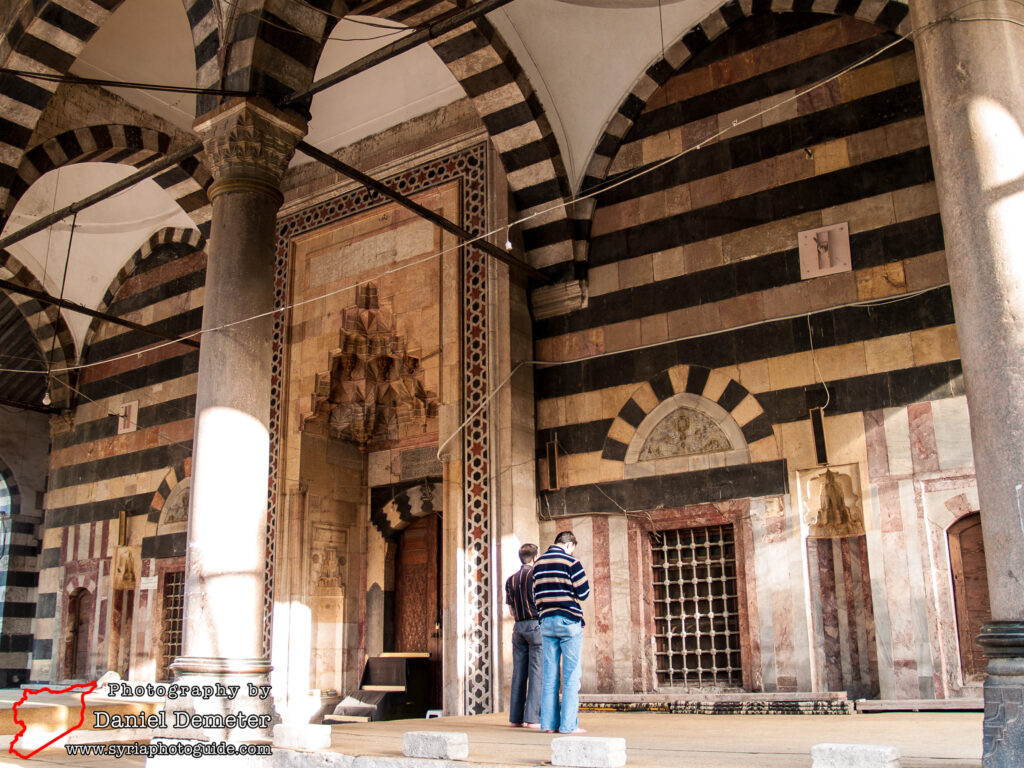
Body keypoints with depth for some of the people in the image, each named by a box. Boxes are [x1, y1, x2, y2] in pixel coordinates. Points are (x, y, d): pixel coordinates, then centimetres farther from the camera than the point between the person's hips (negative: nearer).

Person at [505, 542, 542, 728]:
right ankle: (532, 717, -8)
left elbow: (511, 609, 15)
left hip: (518, 626, 6)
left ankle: (515, 717, 7)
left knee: (518, 672, 7)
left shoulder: (511, 579, 14)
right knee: (537, 672, -5)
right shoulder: (536, 574, -4)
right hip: (536, 624, -6)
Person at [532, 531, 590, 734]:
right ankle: (568, 724, -4)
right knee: (571, 676, -2)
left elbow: (536, 595, 14)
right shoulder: (570, 562, -7)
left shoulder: (538, 563, 12)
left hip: (546, 622, 5)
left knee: (549, 676, 7)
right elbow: (583, 592, -7)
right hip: (569, 621, -5)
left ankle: (548, 723, 8)